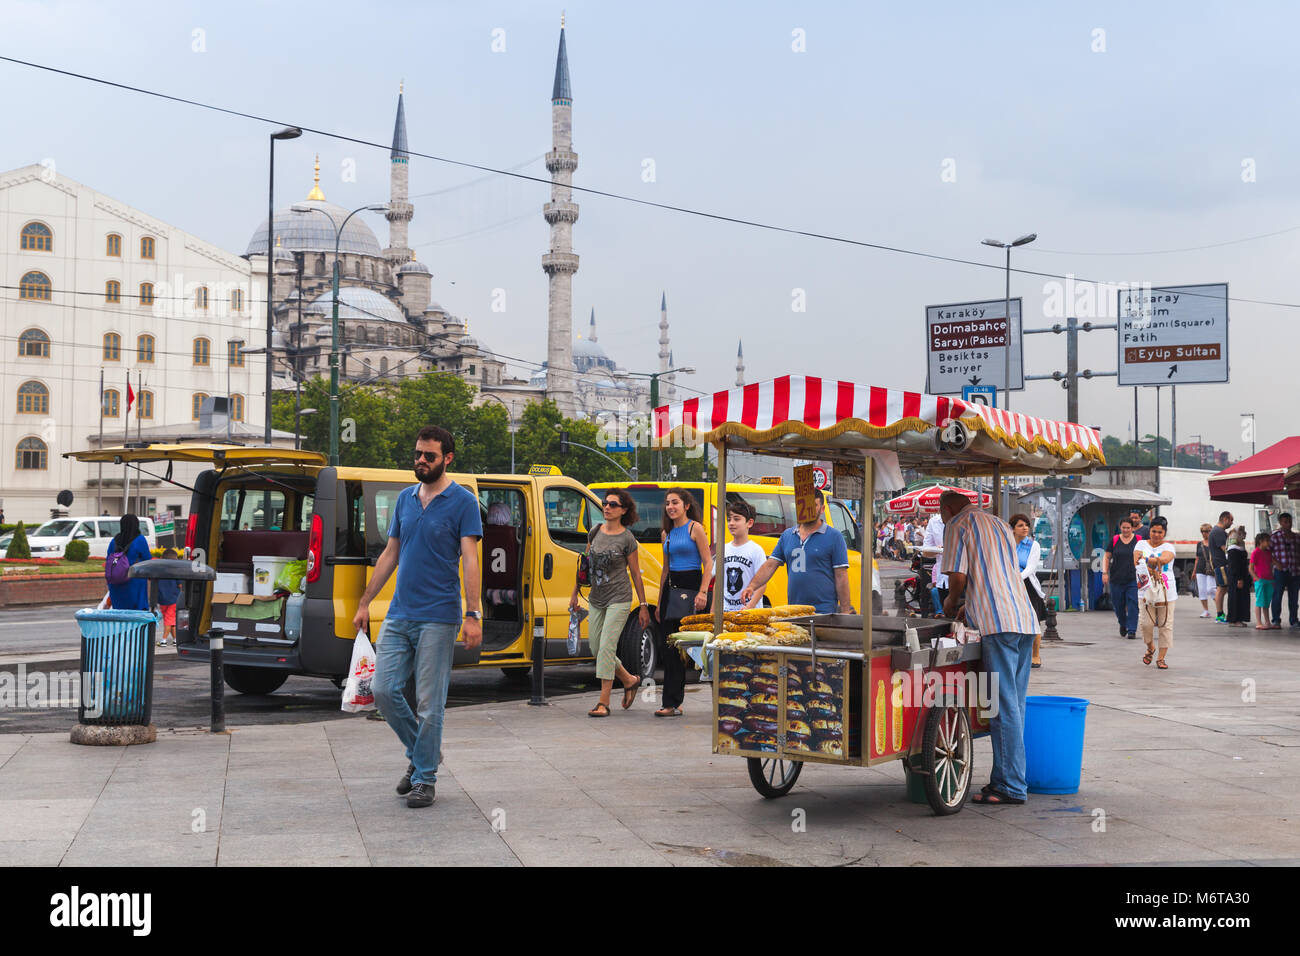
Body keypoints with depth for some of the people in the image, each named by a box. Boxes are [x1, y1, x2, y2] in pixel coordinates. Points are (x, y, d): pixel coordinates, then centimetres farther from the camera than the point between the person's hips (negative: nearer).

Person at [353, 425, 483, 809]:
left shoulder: (463, 502, -6)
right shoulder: (405, 499, 12)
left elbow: (469, 561, -12)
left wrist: (473, 615, -20)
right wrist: (365, 603, 16)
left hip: (438, 618, -6)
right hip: (398, 615, 6)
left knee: (429, 703, -1)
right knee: (384, 691, 2)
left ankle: (425, 778, 11)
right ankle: (419, 752, 24)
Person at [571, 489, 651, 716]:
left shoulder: (627, 539, -8)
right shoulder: (595, 532, 6)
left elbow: (636, 574, -2)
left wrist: (643, 606, -1)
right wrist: (575, 594, 14)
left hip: (619, 599, -6)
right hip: (596, 598, 6)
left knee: (607, 647, -13)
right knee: (595, 647, 9)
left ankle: (604, 702, -8)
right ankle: (629, 681, 31)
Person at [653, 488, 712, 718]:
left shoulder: (695, 528, -2)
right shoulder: (666, 533, 17)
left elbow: (708, 563, -6)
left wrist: (702, 593, -17)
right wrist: (659, 602, 20)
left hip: (690, 586, -7)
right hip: (671, 587, 7)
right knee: (665, 645, 3)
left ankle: (672, 703, -2)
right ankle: (674, 701, 9)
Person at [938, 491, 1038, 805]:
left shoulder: (956, 527, 2)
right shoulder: (999, 524, 26)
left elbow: (958, 576, -6)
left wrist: (951, 602, 12)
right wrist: (970, 605, 31)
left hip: (999, 624, -8)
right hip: (1025, 618, 8)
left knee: (1004, 706, -7)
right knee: (1014, 705, 10)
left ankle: (1012, 786, -7)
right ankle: (1005, 777, 14)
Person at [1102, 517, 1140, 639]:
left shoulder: (1139, 540, 3)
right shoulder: (1115, 540, 5)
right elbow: (1106, 557, 9)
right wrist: (1104, 573, -1)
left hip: (1133, 579, -2)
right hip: (1116, 579, 2)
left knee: (1133, 604, -9)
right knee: (1118, 605, 9)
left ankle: (1132, 630, -5)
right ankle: (1123, 624, 34)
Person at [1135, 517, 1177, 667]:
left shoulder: (1168, 547, 7)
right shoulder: (1141, 544, 11)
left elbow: (1164, 559, -14)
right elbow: (1137, 562, -4)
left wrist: (1145, 559, -8)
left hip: (1166, 591, 0)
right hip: (1146, 591, 0)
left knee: (1165, 624, -3)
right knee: (1146, 623, -6)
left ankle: (1161, 657, 4)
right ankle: (1150, 648, 22)